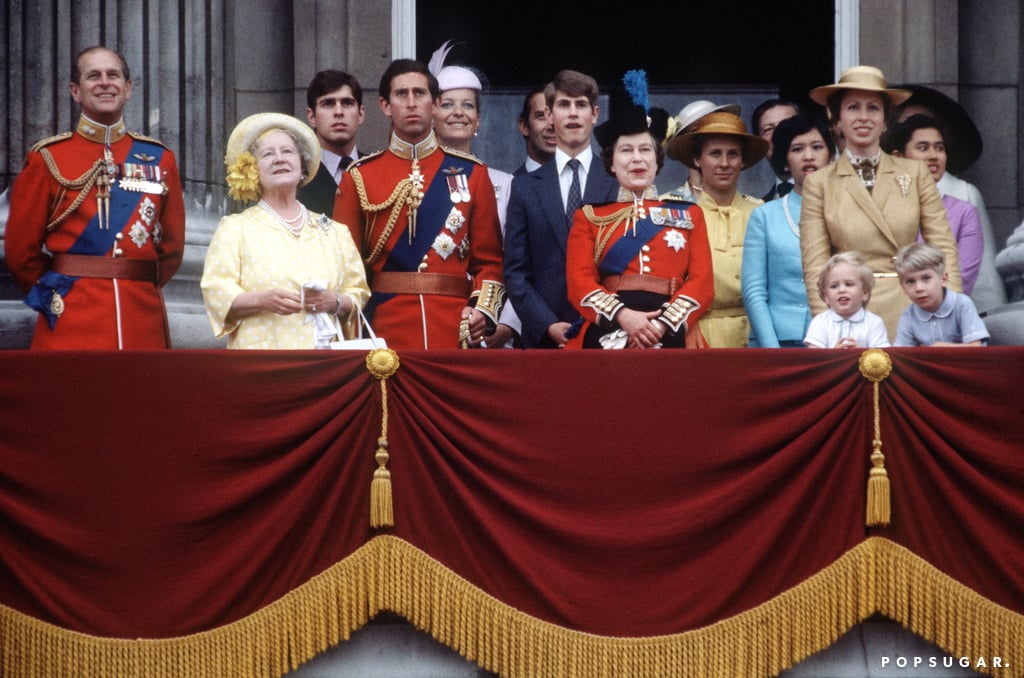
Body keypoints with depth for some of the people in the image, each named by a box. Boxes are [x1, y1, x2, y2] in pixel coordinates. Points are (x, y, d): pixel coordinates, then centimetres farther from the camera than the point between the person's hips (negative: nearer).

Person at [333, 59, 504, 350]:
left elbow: (489, 260, 10)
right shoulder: (359, 178, 7)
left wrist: (483, 310, -8)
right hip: (387, 334, -1)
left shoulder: (471, 173, 10)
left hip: (456, 334, 1)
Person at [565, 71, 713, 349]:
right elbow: (579, 282, 2)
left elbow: (702, 281, 5)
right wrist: (623, 315, -16)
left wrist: (661, 325, -12)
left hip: (671, 338, 1)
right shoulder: (589, 217, 14)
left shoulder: (689, 214, 16)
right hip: (607, 338, -1)